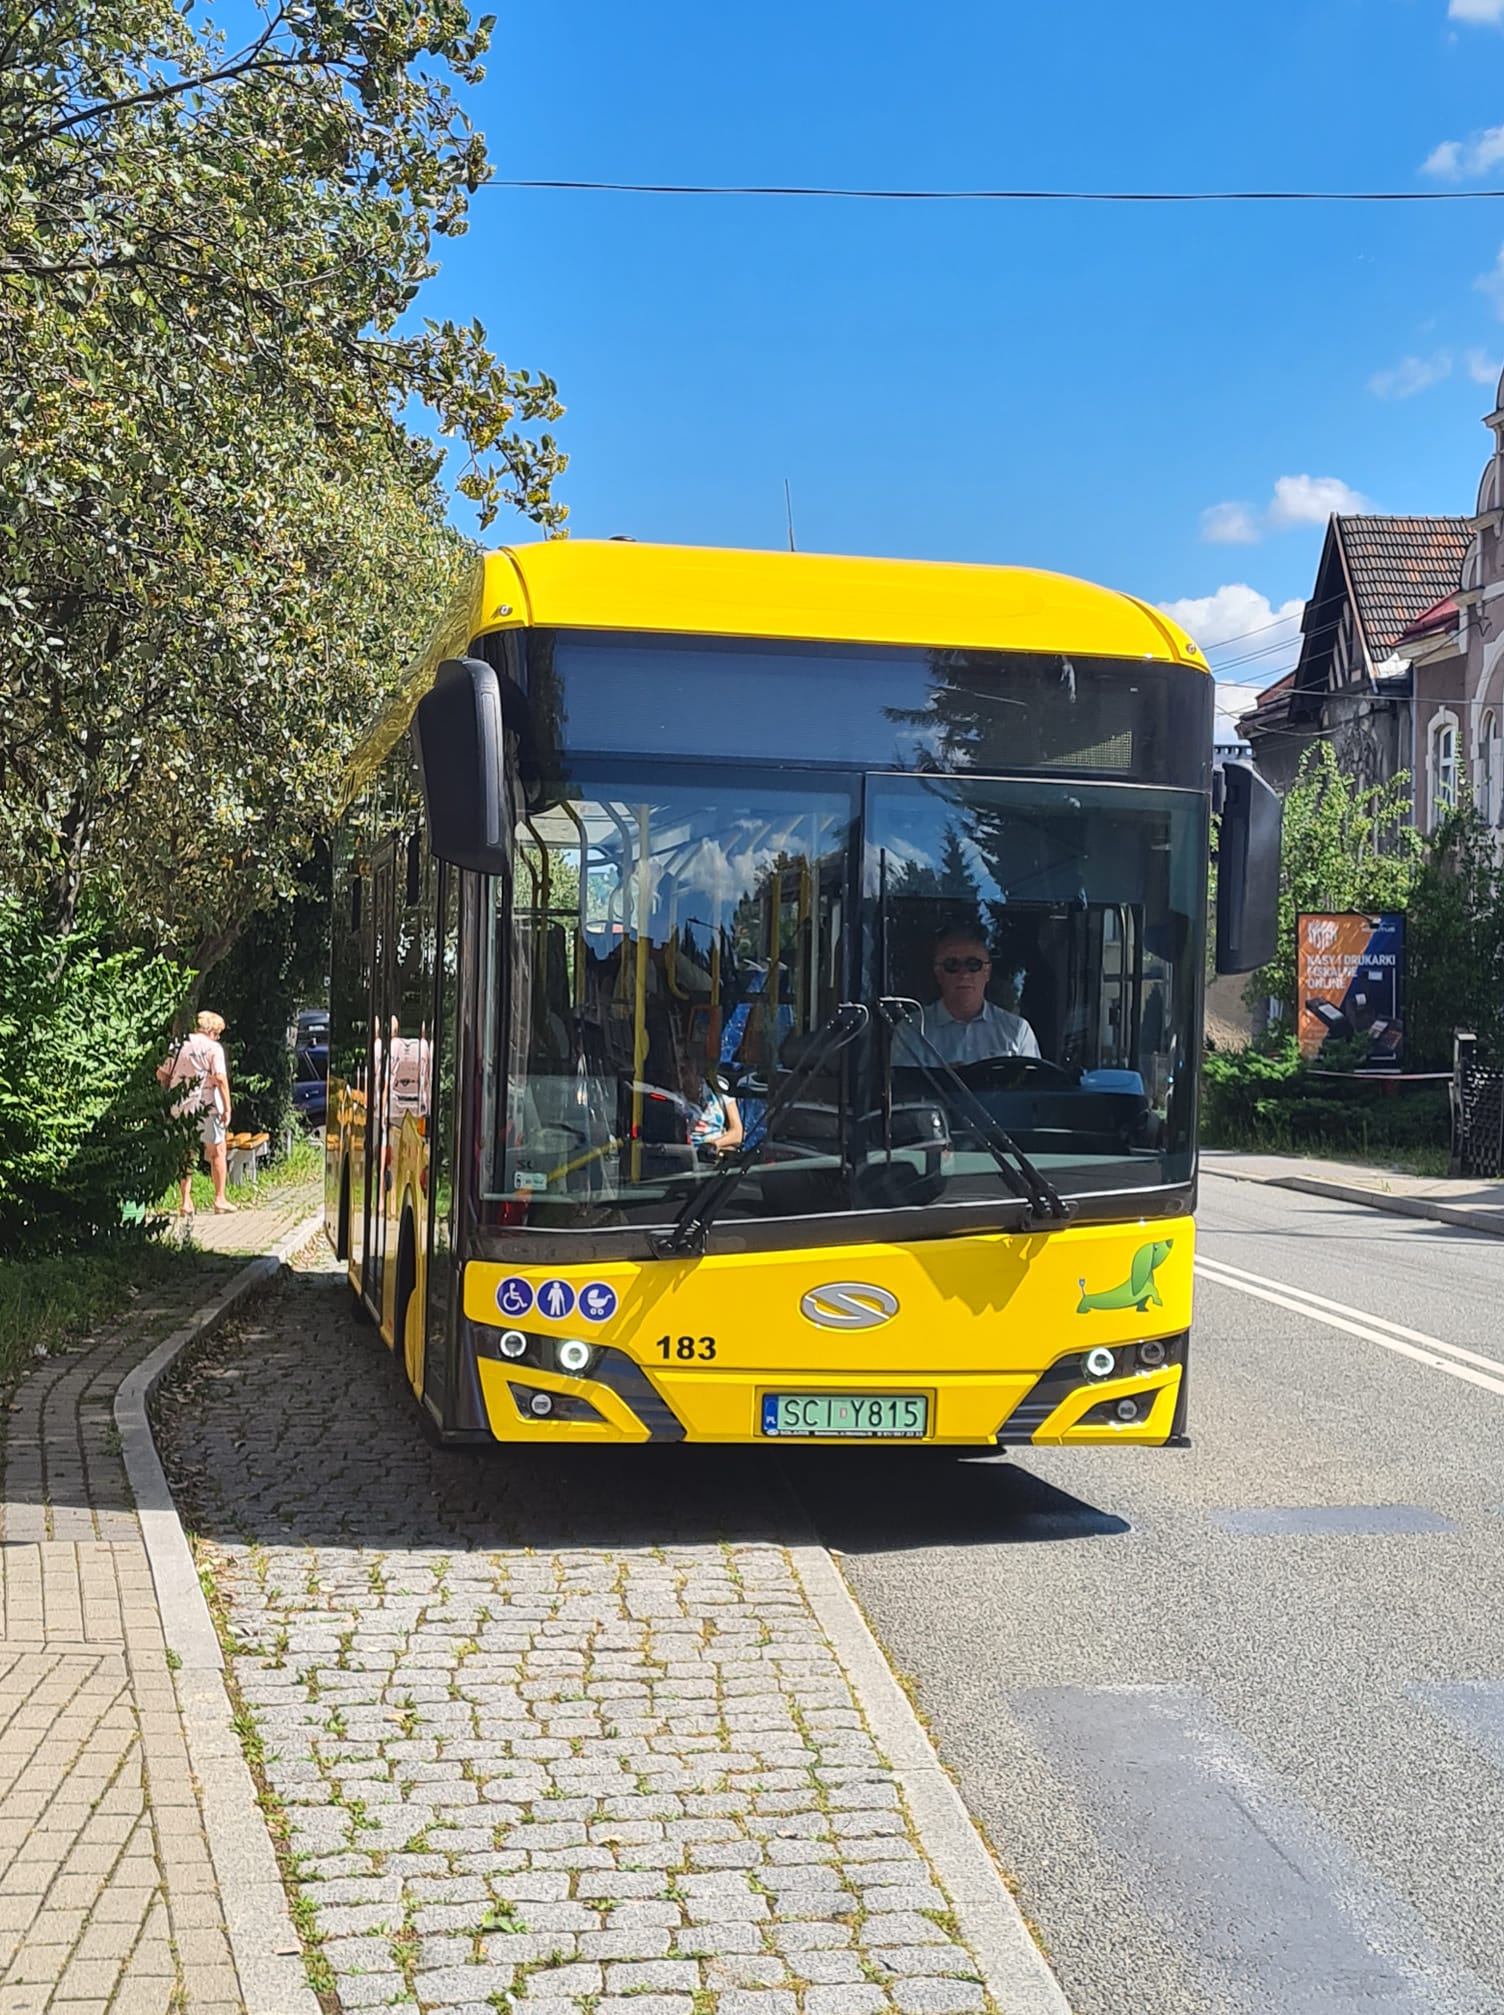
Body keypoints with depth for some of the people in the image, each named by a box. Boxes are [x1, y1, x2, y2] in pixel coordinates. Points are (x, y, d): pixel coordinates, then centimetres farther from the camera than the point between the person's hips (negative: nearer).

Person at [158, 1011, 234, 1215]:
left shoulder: (178, 1046, 8)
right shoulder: (213, 1048, -8)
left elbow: (161, 1074, 8)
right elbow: (220, 1078, -16)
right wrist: (227, 1108, -13)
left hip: (180, 1107, 5)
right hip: (206, 1106, -5)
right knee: (217, 1152, 10)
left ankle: (185, 1202, 9)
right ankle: (220, 1199, 12)